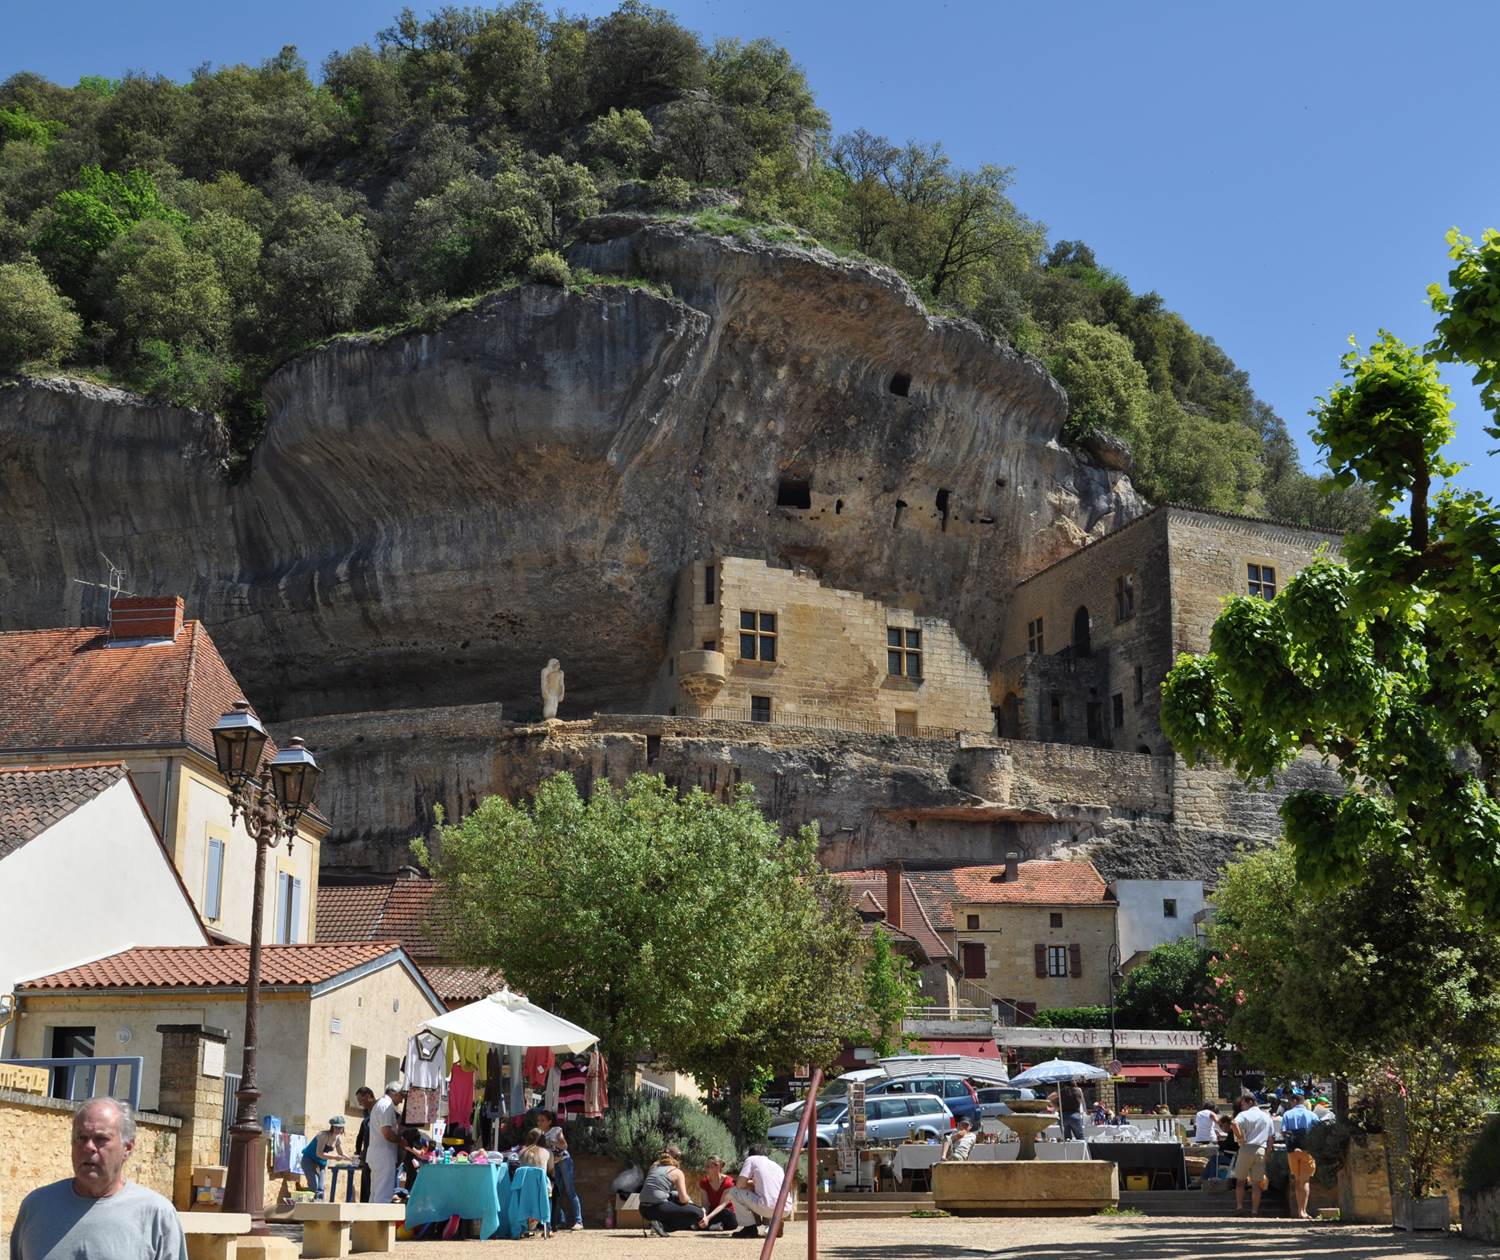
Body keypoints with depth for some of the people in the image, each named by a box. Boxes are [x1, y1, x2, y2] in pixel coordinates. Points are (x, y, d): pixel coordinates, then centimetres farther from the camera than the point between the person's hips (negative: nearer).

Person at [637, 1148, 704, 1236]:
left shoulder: (654, 1167, 18)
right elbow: (683, 1199, -5)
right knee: (698, 1213, -1)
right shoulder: (677, 1172, 2)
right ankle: (662, 1225, -8)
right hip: (658, 1208, -7)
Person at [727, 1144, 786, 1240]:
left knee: (734, 1192, 11)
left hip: (768, 1208, -7)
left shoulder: (751, 1159, 11)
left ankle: (750, 1228, 5)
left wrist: (751, 1185, 22)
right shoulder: (777, 1165, 28)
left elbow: (741, 1185, 2)